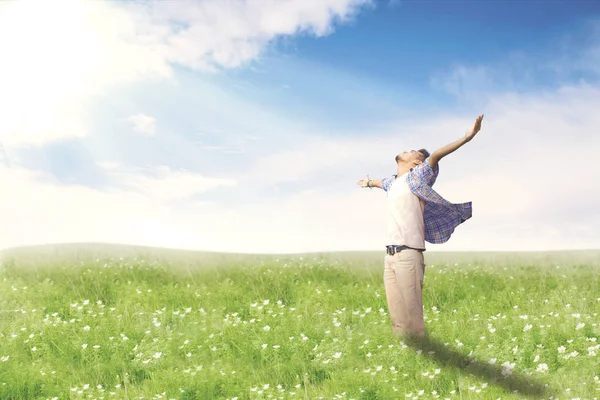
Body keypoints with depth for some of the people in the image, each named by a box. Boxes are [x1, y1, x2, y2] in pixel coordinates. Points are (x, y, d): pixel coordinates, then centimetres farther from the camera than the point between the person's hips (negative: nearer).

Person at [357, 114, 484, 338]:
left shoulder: (417, 177, 1)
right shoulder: (393, 182, 22)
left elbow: (435, 155, -17)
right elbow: (380, 182, 46)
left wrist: (466, 138, -31)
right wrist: (369, 182, 69)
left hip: (408, 255, -7)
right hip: (390, 256, 7)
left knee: (411, 316, -9)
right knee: (396, 317, 8)